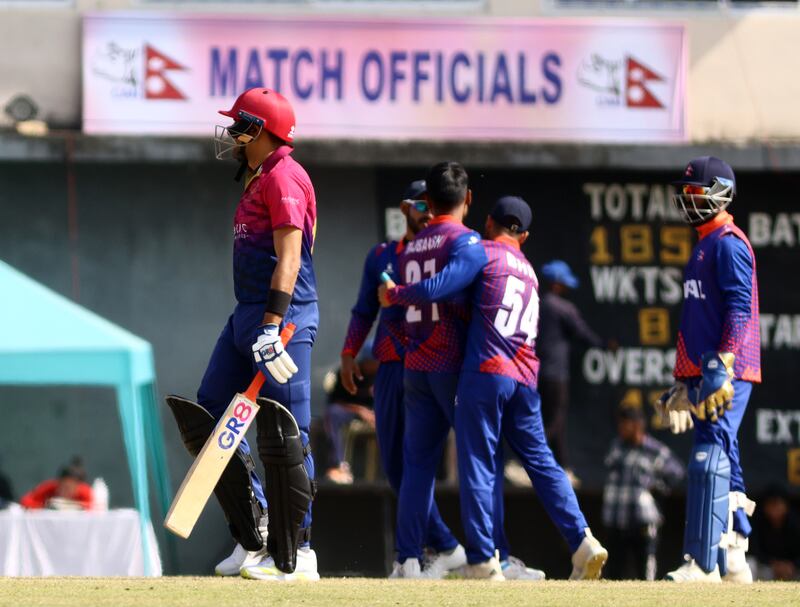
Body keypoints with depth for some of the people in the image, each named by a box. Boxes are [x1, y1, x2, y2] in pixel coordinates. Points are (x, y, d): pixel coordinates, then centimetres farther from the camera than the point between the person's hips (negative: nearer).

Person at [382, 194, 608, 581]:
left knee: (478, 465, -4)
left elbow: (436, 290, -11)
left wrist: (394, 294, 6)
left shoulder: (480, 252, 1)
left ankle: (482, 561, -8)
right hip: (524, 381, 6)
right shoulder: (528, 270, 24)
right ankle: (583, 543, -2)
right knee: (541, 462, 9)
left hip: (486, 373, -6)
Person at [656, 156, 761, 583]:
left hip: (727, 371, -11)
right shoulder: (703, 247, 23)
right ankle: (733, 562, 12)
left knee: (709, 459, -16)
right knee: (723, 466, 10)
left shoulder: (728, 243, -7)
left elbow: (740, 307, -17)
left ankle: (703, 564, -22)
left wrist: (722, 365, -26)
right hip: (703, 372, 11)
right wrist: (685, 380, 26)